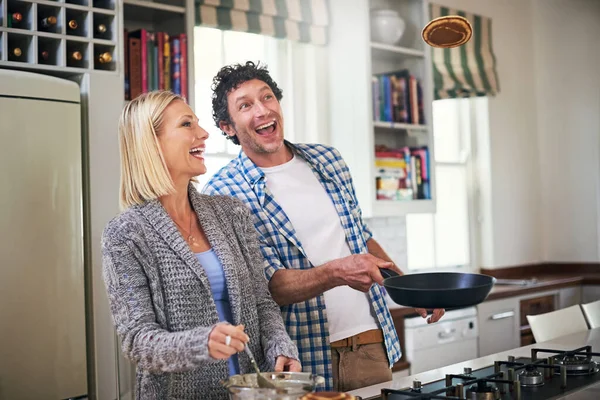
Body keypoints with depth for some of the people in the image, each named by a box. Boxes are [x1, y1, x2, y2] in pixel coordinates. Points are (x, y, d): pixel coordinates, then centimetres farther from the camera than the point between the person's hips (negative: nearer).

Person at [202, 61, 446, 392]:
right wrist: (336, 273, -31)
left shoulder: (328, 160, 7)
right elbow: (270, 285, -16)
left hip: (371, 343, 5)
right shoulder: (223, 194, -11)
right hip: (303, 358, -5)